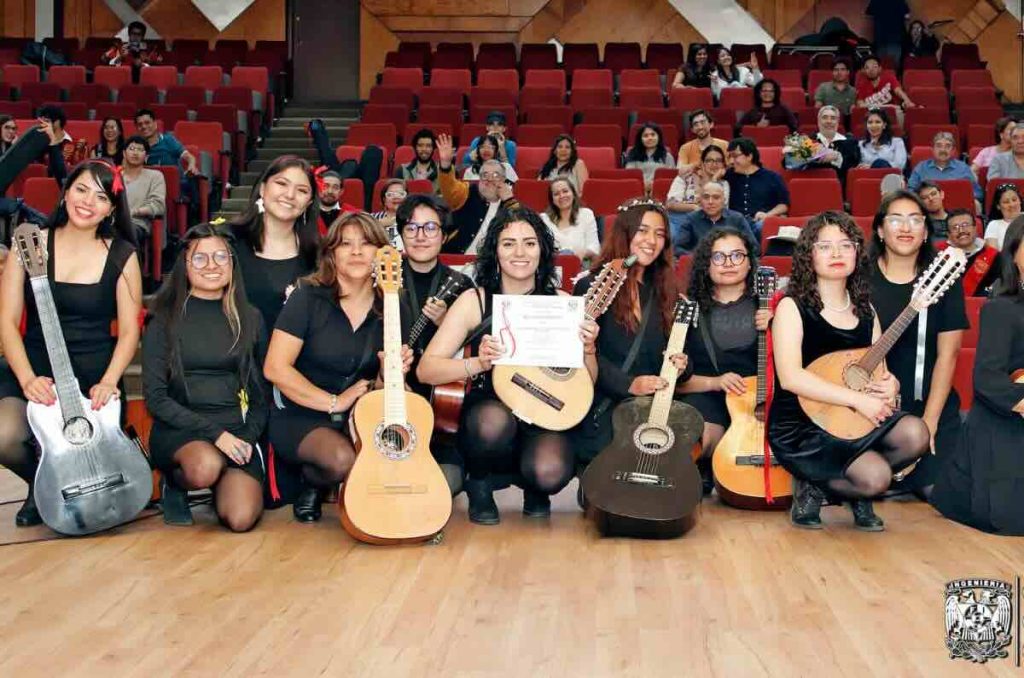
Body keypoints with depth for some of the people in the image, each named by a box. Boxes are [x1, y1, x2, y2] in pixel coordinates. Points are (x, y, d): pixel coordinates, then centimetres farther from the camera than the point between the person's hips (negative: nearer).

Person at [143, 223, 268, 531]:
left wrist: (248, 436, -5)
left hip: (237, 430, 2)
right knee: (206, 466, -37)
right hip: (179, 429, -2)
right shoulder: (166, 319, 2)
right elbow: (155, 397, -4)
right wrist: (214, 432, -14)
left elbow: (262, 392, 14)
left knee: (241, 518, -22)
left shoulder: (249, 318, 11)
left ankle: (220, 487, 14)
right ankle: (173, 483, 0)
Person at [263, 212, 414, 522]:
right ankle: (311, 484, 4)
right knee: (343, 458, -34)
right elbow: (275, 368, -15)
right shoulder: (308, 297, -9)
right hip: (301, 418, -3)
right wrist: (334, 402, -16)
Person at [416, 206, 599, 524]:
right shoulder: (474, 301, -2)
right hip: (487, 413, -1)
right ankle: (479, 486, -1)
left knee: (551, 473, -31)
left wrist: (588, 349, -16)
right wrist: (478, 363, -25)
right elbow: (426, 370, -9)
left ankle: (534, 489, 9)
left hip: (544, 419, 1)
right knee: (495, 420, -36)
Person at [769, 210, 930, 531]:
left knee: (915, 434, -23)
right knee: (875, 477, -27)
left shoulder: (865, 311, 12)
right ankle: (812, 486, 5)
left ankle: (857, 494, 5)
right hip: (799, 425, -6)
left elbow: (880, 372, 16)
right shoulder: (792, 307, -5)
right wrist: (858, 399, -21)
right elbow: (790, 377, -18)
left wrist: (889, 386, -9)